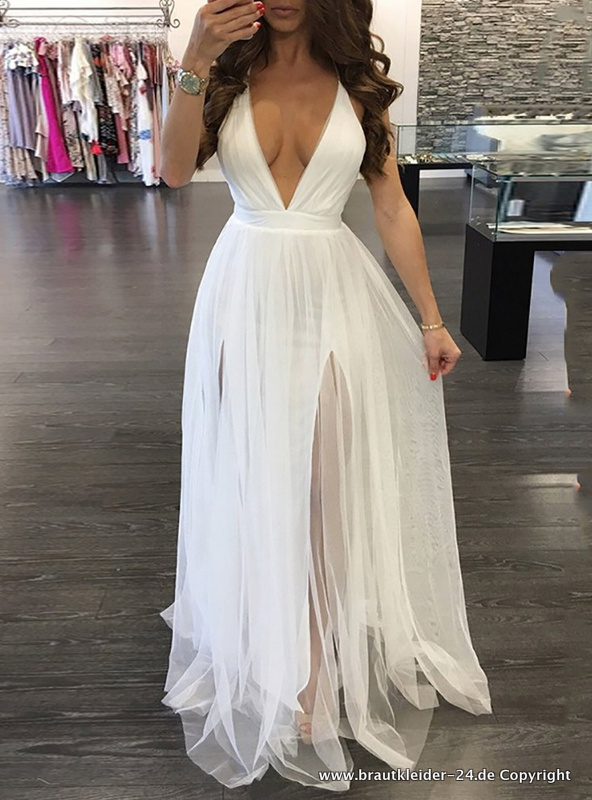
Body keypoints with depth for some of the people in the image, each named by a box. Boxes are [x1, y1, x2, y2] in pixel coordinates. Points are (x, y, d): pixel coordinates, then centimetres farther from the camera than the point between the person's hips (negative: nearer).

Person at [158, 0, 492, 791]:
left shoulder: (358, 81, 3)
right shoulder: (229, 72, 4)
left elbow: (394, 208, 2)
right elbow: (176, 170, -12)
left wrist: (431, 318, 1)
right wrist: (196, 63, -24)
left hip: (332, 295, 0)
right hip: (246, 293, 1)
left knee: (323, 479, 3)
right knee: (254, 474, 10)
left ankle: (314, 662, 19)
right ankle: (268, 655, 32)